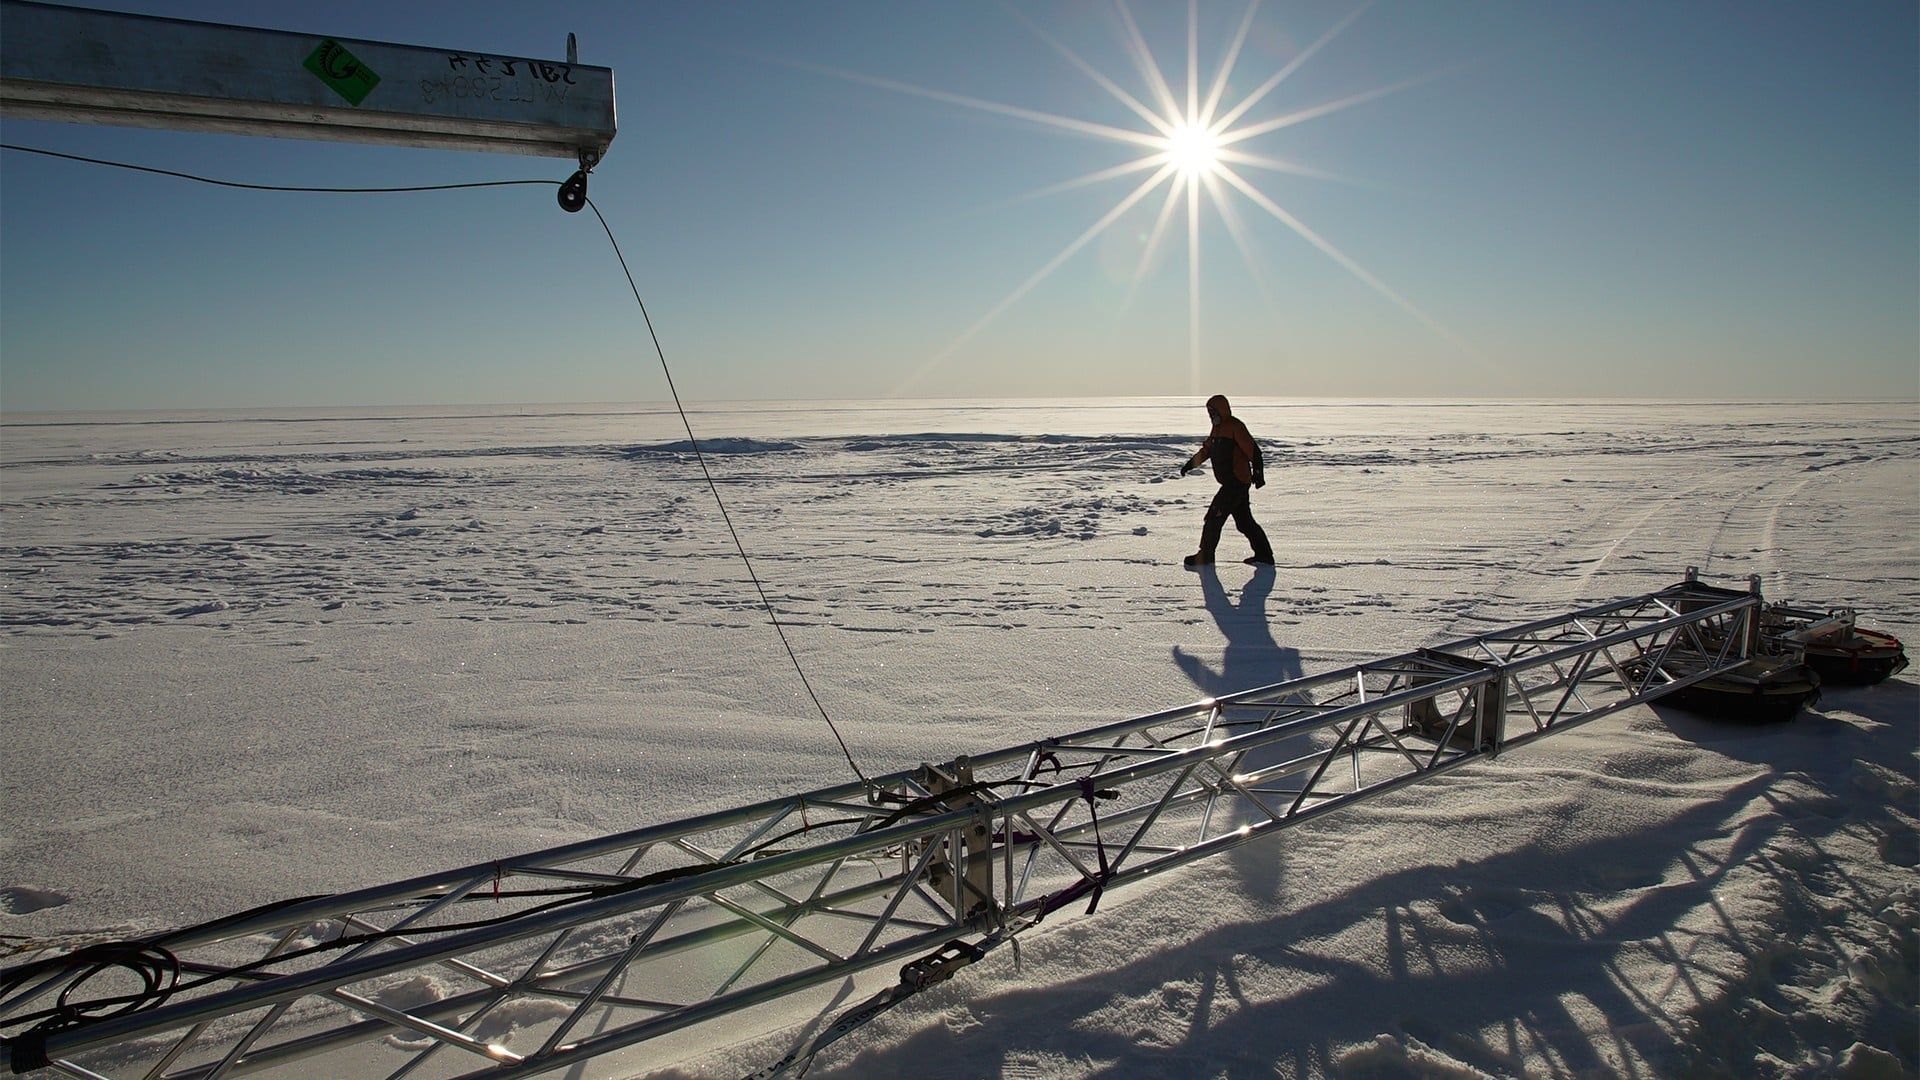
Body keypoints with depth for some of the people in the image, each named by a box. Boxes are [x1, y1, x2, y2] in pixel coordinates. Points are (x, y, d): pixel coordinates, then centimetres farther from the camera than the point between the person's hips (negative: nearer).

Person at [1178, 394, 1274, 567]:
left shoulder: (1235, 426, -11)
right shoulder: (1217, 429, 17)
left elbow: (1253, 450, -18)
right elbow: (1206, 450, 29)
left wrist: (1258, 472, -25)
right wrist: (1190, 464, 24)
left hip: (1236, 482, -10)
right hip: (1231, 483, 10)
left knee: (1214, 517, -8)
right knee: (1245, 522, 13)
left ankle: (1204, 556, -1)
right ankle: (1264, 556, 19)